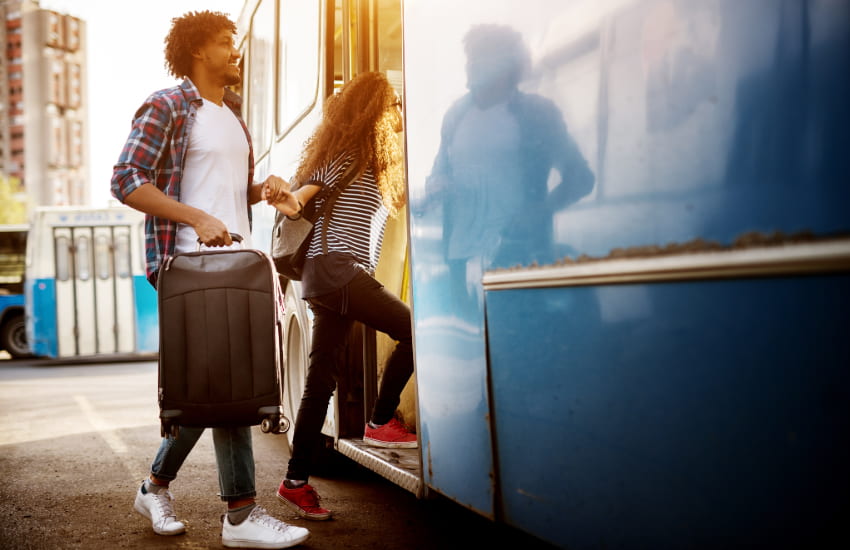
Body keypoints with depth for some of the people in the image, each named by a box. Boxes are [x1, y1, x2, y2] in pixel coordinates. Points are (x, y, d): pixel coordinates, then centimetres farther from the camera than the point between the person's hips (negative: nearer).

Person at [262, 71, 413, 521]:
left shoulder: (363, 155, 24)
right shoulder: (351, 152, -4)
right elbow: (300, 197, -11)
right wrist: (290, 199, -30)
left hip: (329, 273, 9)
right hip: (338, 267, -9)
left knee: (323, 375, 5)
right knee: (412, 329, -10)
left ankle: (296, 481, 7)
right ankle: (381, 422, 2)